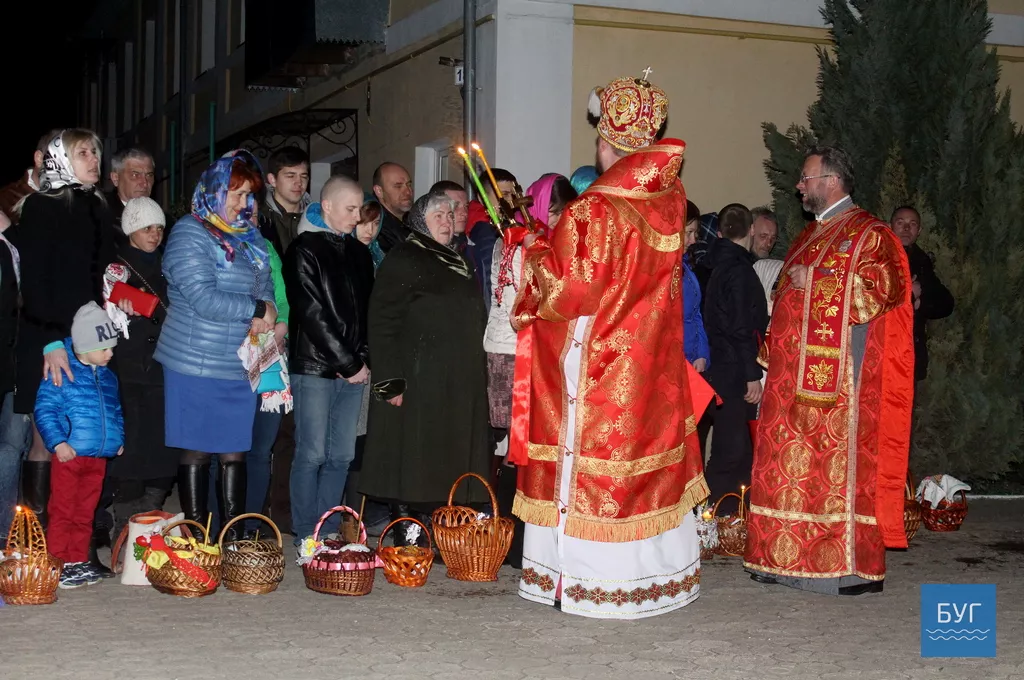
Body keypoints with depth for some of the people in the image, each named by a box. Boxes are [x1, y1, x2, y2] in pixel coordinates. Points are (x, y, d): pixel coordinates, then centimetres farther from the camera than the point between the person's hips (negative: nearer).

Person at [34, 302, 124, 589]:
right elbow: (45, 410, -13)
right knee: (62, 511, 0)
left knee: (85, 512, 13)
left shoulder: (108, 377, 12)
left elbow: (115, 411, 22)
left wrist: (118, 439, 11)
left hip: (99, 457, 6)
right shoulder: (61, 374, -10)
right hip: (70, 455, -6)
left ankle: (78, 561, 22)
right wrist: (58, 442, -21)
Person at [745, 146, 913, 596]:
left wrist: (816, 284, -15)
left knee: (835, 466, -8)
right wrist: (768, 369, 17)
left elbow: (882, 288, -17)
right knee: (791, 464, 6)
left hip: (836, 377, -8)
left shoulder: (868, 234, -4)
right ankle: (790, 559, 12)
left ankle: (852, 565, -3)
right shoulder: (810, 236, 21)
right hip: (794, 378, 8)